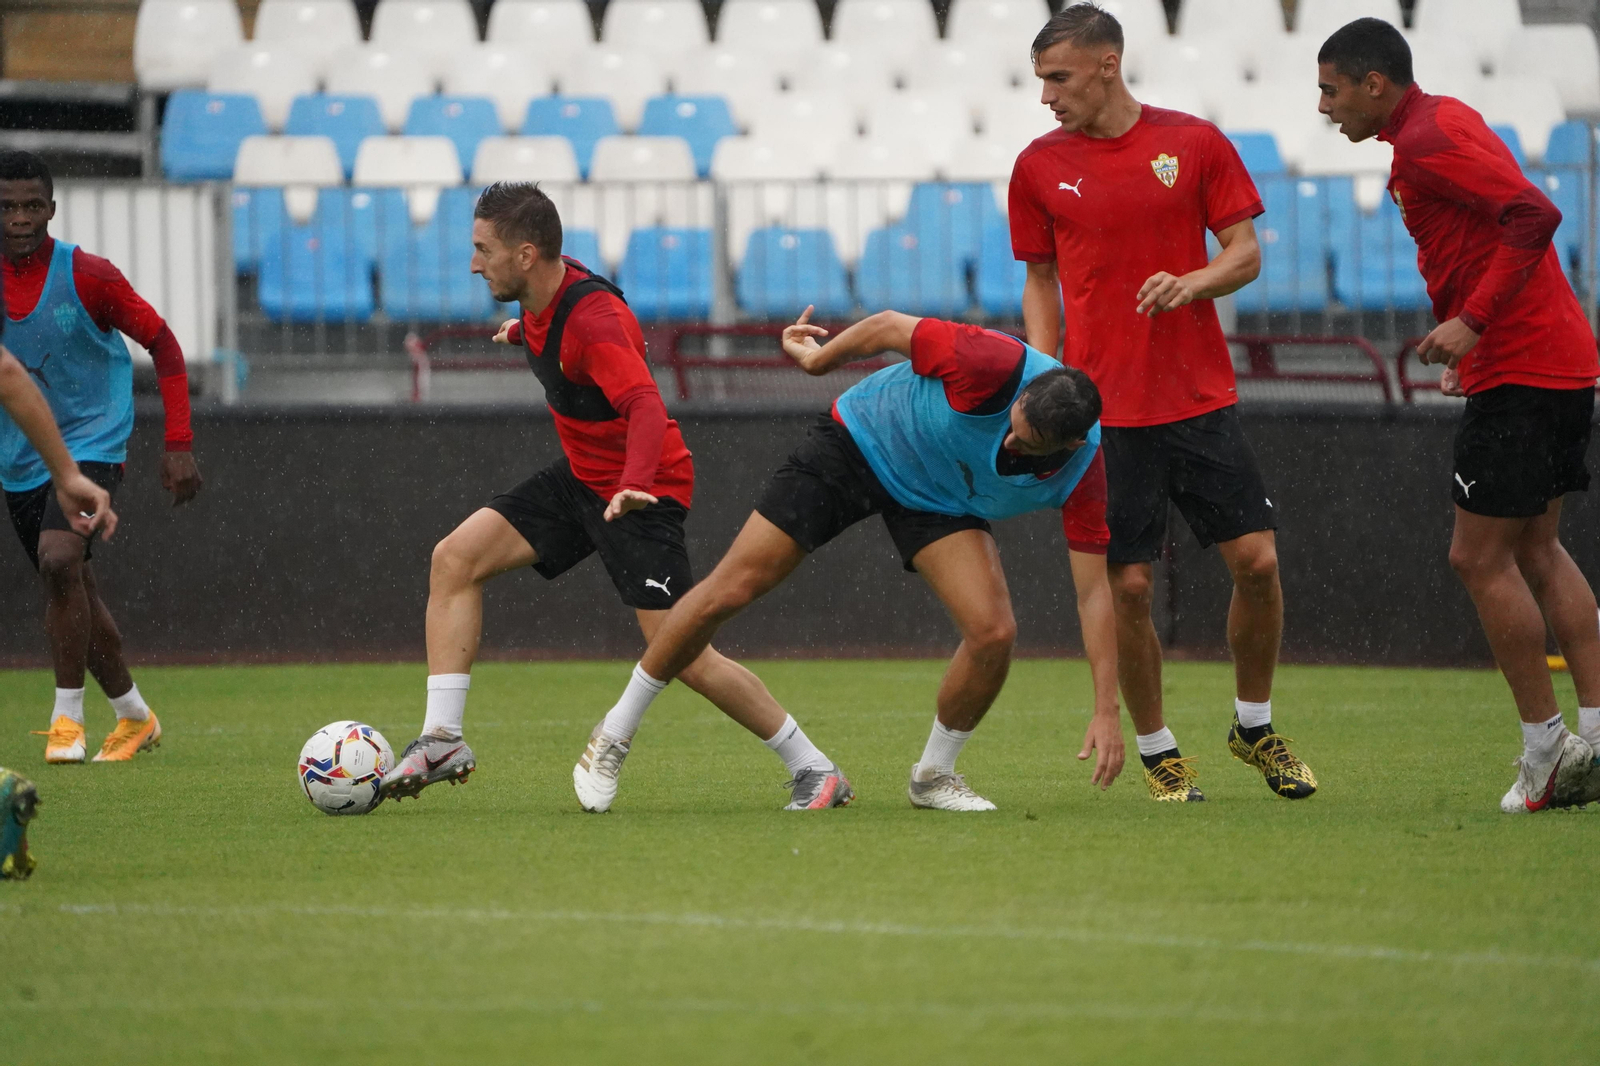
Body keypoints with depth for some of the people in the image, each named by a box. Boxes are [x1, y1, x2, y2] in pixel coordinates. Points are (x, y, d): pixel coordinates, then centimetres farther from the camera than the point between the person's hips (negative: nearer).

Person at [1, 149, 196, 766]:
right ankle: (135, 715, 31)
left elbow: (163, 346, -5)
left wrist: (178, 447, -9)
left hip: (90, 443, -5)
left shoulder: (87, 276, -14)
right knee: (73, 595, 12)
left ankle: (67, 717, -18)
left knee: (59, 559, -27)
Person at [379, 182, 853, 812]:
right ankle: (442, 740, -5)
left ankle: (814, 771, 1)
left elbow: (646, 407, -41)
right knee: (455, 558, -4)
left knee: (682, 655, -13)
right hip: (579, 476, 9)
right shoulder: (546, 299, -3)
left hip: (642, 491, -9)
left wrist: (635, 485, -59)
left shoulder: (593, 320, -28)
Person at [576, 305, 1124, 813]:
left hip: (941, 499, 2)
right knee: (728, 591, -7)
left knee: (994, 632, -18)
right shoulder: (996, 366, -37)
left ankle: (932, 776, 9)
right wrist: (820, 358, -2)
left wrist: (1106, 710, -26)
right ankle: (616, 730, 12)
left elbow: (1094, 590, -21)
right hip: (861, 441, -2)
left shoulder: (1081, 473, -27)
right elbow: (888, 326, -19)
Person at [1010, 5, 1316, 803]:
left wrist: (1192, 282, -16)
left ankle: (1254, 727, 17)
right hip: (1104, 404, 0)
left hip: (1200, 398, 0)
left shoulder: (1194, 142, 2)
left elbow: (1245, 253, 4)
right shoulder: (1040, 167, 4)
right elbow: (1040, 282, 12)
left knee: (1256, 560, -4)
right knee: (1129, 584, -4)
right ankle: (1156, 751, 12)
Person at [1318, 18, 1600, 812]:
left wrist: (1473, 321, -25)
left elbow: (1534, 215, -26)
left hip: (1520, 373, -10)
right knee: (1536, 550, 15)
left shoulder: (1424, 142, -16)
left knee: (1480, 559, -4)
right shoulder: (1443, 121, 16)